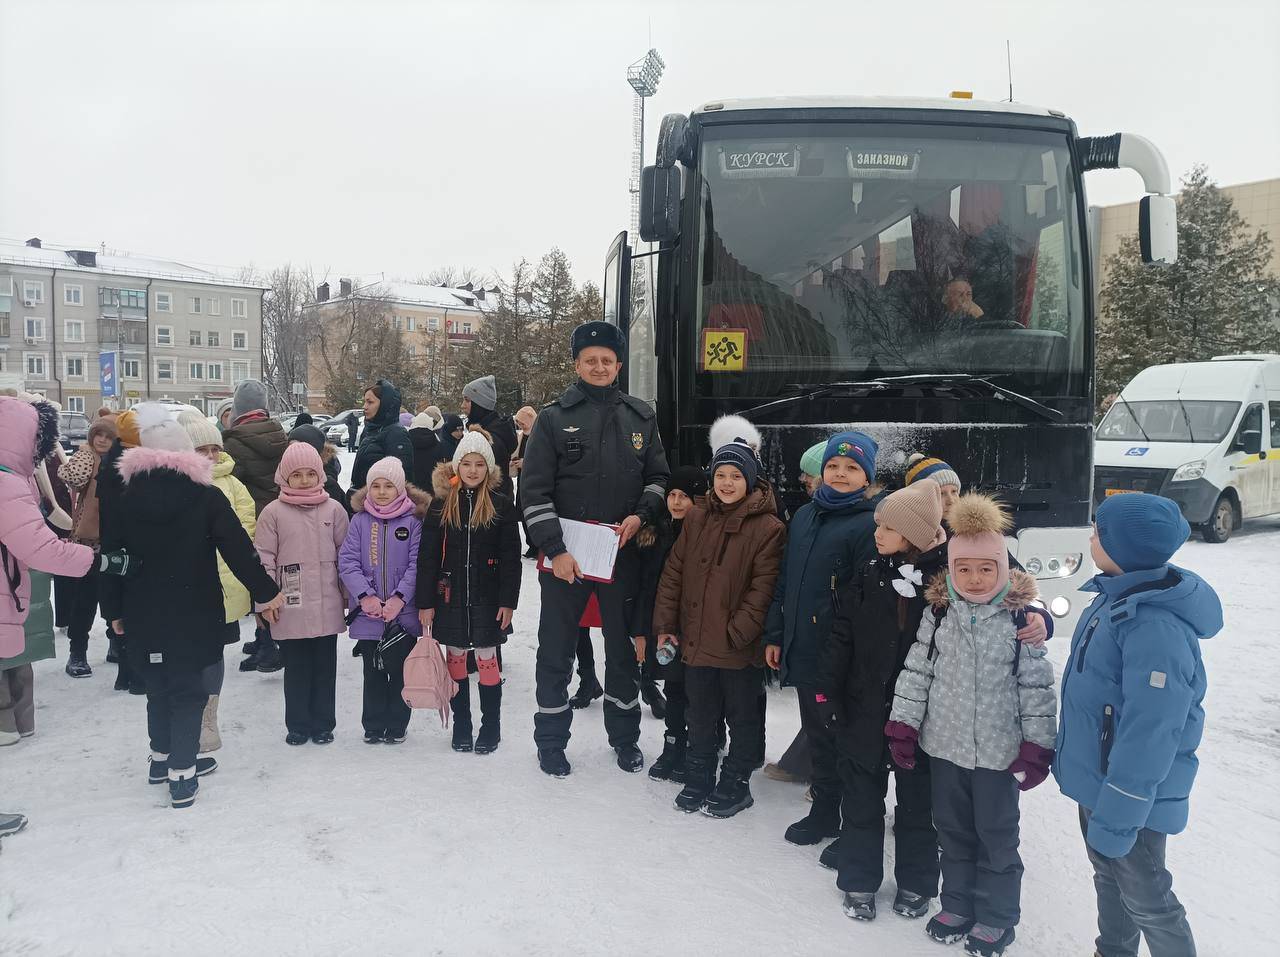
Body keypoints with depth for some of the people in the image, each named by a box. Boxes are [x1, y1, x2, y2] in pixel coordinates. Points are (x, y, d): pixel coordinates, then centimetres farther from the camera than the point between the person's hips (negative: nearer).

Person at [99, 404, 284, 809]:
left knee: (158, 687, 19)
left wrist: (114, 610, 14)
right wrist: (266, 593, 1)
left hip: (143, 617, 4)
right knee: (188, 691, 5)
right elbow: (239, 550, -10)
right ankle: (181, 775, 5)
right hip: (193, 616, -4)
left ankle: (162, 759, 33)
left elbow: (111, 558, 4)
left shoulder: (127, 499, 0)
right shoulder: (206, 497, -10)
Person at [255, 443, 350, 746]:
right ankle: (298, 725, 21)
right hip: (290, 607, -1)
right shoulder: (273, 512, -2)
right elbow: (263, 560, -1)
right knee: (296, 668, 9)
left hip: (327, 606, 1)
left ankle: (323, 723, 22)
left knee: (325, 666, 10)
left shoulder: (334, 510, 2)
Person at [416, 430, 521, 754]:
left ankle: (491, 728, 18)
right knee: (455, 658, 10)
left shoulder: (501, 505, -3)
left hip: (487, 598, -1)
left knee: (487, 659, 5)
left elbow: (510, 557, -2)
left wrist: (508, 601, -7)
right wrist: (425, 602, -3)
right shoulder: (442, 504, 0)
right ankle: (460, 726, 23)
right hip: (450, 596, 2)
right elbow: (428, 556, 0)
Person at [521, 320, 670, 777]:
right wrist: (554, 549, -14)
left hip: (623, 552, 3)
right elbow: (534, 490, -6)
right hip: (565, 555, -2)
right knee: (556, 652, 8)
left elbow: (658, 476, 13)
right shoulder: (554, 417, -2)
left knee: (624, 649, 14)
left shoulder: (640, 416, 8)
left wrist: (640, 516, -6)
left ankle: (625, 737, 31)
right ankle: (551, 741, 24)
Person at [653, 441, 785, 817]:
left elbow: (763, 588, -15)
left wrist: (736, 634, -19)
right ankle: (698, 781, 35)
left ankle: (734, 786, 29)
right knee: (700, 716, 19)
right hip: (696, 641, 5)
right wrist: (665, 624, 2)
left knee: (742, 717, 12)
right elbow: (673, 572, 6)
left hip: (740, 646, -4)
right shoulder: (697, 518, 3)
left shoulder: (768, 527, -12)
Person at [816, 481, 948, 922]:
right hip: (865, 708, 3)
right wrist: (827, 691, -3)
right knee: (861, 796, 13)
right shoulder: (868, 576, -2)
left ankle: (916, 882, 33)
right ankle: (859, 880, 29)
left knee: (917, 799, 14)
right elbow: (841, 637, 0)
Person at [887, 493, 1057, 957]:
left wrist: (1037, 746, -8)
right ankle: (958, 904, 35)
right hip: (944, 745, 3)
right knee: (953, 831, 17)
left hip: (998, 752, -3)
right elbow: (916, 671, 2)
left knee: (996, 836, 11)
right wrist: (903, 725, 1)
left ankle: (995, 918, 28)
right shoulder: (938, 615, -2)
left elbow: (1037, 686, -8)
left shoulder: (1020, 620, -10)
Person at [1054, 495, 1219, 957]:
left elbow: (1149, 735, -30)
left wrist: (1116, 818, -27)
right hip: (1095, 779, 9)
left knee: (1145, 899, 10)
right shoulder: (1117, 595, 0)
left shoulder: (1157, 627, -30)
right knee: (1109, 877, 25)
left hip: (1130, 793, -9)